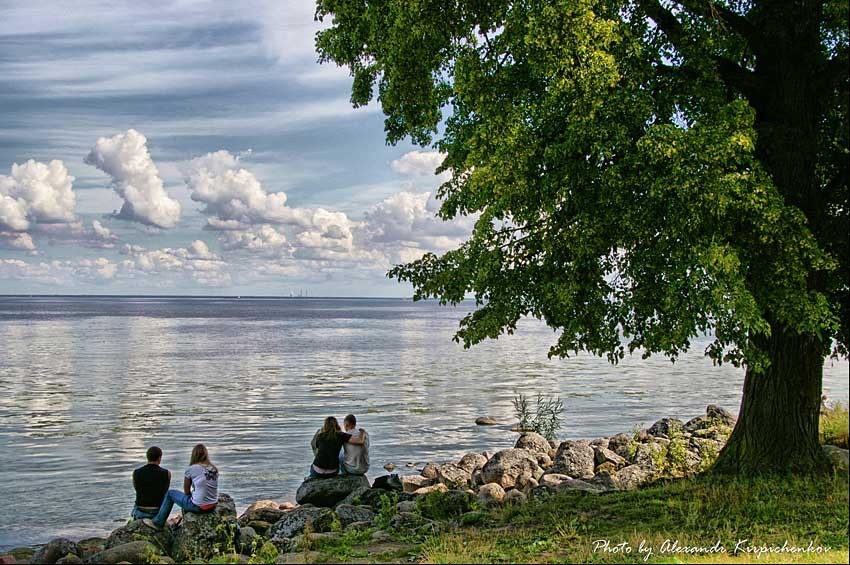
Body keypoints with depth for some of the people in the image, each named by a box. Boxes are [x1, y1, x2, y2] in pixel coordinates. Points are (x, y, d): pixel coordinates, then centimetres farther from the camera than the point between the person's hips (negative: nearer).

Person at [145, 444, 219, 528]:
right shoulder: (215, 469, 3)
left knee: (170, 493, 17)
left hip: (198, 506, -5)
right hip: (213, 506, 5)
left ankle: (158, 522, 27)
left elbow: (186, 491, 2)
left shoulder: (191, 469, -9)